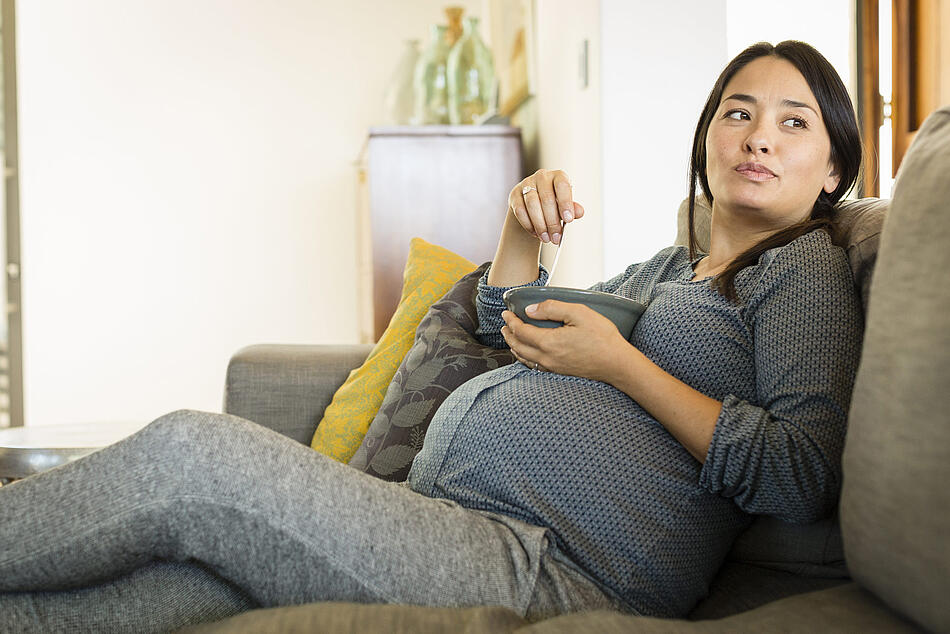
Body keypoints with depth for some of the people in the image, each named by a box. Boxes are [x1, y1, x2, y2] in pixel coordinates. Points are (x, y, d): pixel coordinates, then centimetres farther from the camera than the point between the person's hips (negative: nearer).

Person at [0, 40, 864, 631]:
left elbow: (804, 477, -8)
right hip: (454, 533, 8)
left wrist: (617, 363, -8)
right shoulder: (665, 269, 29)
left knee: (191, 453, -21)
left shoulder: (806, 267, 6)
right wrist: (523, 227, 17)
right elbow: (508, 332, 36)